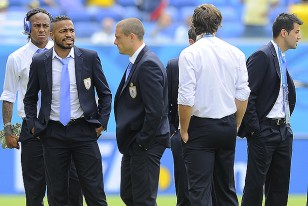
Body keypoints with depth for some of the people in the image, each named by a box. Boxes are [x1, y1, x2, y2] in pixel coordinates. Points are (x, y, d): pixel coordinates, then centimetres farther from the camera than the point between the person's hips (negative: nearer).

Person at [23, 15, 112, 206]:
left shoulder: (90, 57, -1)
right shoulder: (39, 62, 2)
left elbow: (105, 94, 7)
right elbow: (30, 97, 13)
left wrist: (102, 123, 0)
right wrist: (33, 125, 5)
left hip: (84, 131, -1)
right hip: (53, 132, 1)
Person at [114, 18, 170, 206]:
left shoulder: (148, 65, -19)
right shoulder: (135, 63, 14)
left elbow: (155, 110, -24)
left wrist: (142, 141, -17)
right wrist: (130, 141, 14)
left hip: (146, 146, -10)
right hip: (133, 144, 10)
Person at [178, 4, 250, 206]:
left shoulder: (190, 54, -11)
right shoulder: (235, 53, 2)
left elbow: (186, 99, -15)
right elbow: (243, 95, 4)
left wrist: (184, 131, -4)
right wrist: (235, 126, 15)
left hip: (200, 128, -5)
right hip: (228, 127, 5)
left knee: (200, 189, -4)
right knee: (226, 188, 15)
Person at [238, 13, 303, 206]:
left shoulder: (281, 58, 15)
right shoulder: (262, 56, -13)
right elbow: (247, 94, -17)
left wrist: (286, 121, 11)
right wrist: (253, 128, -18)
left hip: (283, 130, 9)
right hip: (264, 130, -9)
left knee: (280, 186, 10)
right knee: (255, 183, -4)